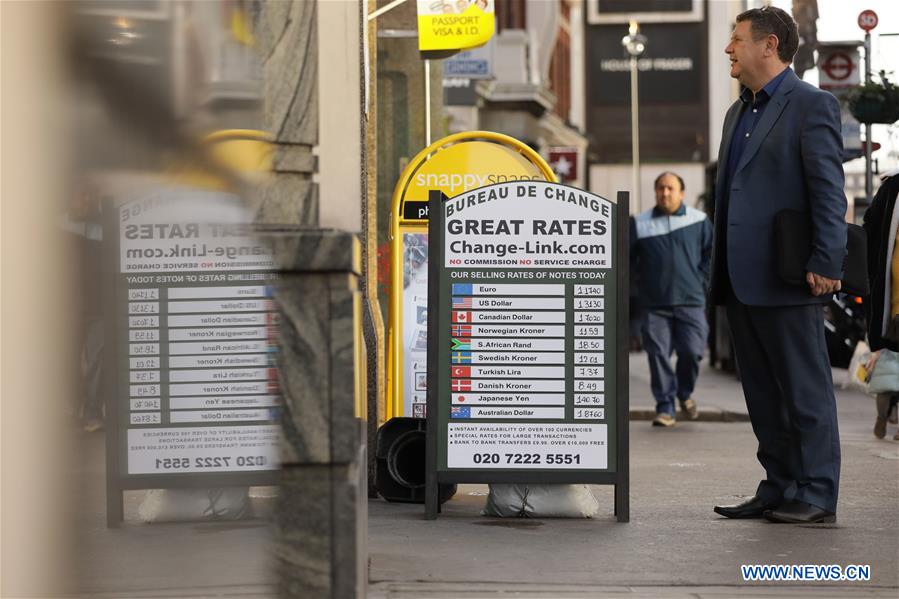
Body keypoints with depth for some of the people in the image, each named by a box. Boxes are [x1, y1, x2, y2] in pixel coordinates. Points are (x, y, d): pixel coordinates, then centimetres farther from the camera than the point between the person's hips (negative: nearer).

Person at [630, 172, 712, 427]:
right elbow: (628, 258, 13)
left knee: (692, 350, -9)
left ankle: (685, 393, 19)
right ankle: (665, 408, 4)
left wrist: (700, 282, 5)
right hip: (654, 304, 1)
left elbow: (711, 254, 12)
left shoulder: (699, 221, 6)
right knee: (658, 355, -4)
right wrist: (643, 281, 4)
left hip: (690, 302, -1)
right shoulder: (639, 223, 7)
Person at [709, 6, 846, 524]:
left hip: (786, 281, -9)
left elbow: (829, 191, -13)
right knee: (763, 394, 12)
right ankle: (779, 489, 18)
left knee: (805, 389, -2)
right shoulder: (739, 112, 20)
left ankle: (817, 496, 3)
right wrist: (722, 273, 18)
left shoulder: (811, 105, -7)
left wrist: (826, 264, -20)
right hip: (742, 281, 9)